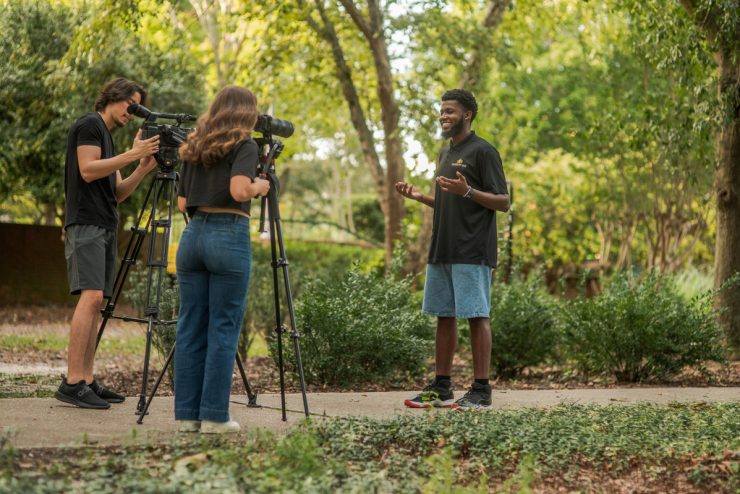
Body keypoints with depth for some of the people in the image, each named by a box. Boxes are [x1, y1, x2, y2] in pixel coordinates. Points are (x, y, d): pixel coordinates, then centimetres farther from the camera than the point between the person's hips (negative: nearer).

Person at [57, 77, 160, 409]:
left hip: (105, 227, 9)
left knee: (96, 303, 3)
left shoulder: (107, 137, 25)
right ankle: (72, 382, -23)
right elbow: (88, 170, -14)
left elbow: (117, 192, 19)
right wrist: (132, 154, -14)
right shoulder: (89, 125, -1)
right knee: (91, 296, -19)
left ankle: (86, 381, 1)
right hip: (85, 225, -9)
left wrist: (144, 168, 4)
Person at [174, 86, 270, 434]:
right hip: (229, 235, -6)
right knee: (223, 330, -2)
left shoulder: (194, 147, 16)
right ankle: (213, 416, -1)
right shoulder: (243, 145, -3)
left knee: (190, 328, 6)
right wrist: (259, 187, 1)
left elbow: (182, 202, 18)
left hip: (193, 233, 6)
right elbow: (239, 190, -18)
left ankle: (187, 414, 7)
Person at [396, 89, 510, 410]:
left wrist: (467, 191, -24)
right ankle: (441, 388, 15)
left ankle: (481, 390, -3)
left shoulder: (483, 152, -6)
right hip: (442, 250, 8)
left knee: (476, 316, -6)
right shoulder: (445, 154, 20)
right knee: (444, 316, 9)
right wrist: (418, 196, 12)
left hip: (472, 252, -8)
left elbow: (502, 202, -10)